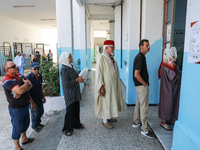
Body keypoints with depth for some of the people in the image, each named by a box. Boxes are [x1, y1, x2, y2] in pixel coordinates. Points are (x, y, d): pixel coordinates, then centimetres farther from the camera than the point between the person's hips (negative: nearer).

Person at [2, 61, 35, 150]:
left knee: (25, 123, 24)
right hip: (16, 109, -8)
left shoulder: (19, 76, 2)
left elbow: (30, 85, -3)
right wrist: (26, 83, -16)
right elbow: (20, 90, -36)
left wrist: (22, 91, -21)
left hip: (25, 106, 8)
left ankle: (24, 139, 47)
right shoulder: (7, 81, -24)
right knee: (17, 127, 9)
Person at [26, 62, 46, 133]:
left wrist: (43, 96, 14)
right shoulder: (28, 78, -21)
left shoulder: (40, 76, 0)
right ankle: (34, 127, 35)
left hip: (39, 98, 6)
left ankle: (38, 123, 47)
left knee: (41, 112, 21)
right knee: (35, 114, 10)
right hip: (33, 100, -6)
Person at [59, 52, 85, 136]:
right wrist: (77, 80, -17)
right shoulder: (64, 69, -19)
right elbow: (66, 83, -22)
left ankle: (76, 124, 38)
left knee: (76, 108, 19)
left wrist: (79, 78, 4)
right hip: (69, 94, -9)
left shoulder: (70, 67, 8)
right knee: (70, 110, 1)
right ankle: (67, 129, 20)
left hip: (75, 92, 9)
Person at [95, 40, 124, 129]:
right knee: (106, 102, 2)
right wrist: (101, 86, -23)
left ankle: (108, 117, 34)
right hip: (106, 85, -8)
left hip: (112, 84, 8)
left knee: (111, 100, 17)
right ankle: (104, 120, 18)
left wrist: (116, 83, 15)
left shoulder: (111, 58, 9)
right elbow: (98, 73, -19)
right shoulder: (101, 58, -16)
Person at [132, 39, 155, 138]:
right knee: (144, 107, -4)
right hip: (142, 85, -11)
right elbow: (136, 74, -26)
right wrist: (145, 83, -15)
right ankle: (144, 130, 7)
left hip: (139, 85, 11)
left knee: (138, 104, 19)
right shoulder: (140, 58, -19)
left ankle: (136, 122, 34)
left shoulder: (140, 56, 13)